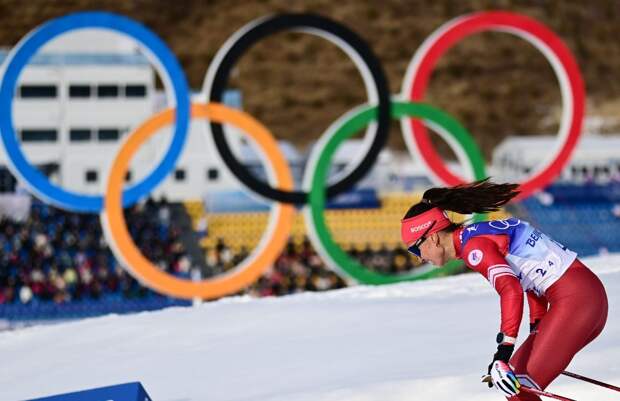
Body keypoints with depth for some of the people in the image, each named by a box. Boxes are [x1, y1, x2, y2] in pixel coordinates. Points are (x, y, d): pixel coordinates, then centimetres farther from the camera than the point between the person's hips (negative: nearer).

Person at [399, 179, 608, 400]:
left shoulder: (473, 246, -12)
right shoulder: (480, 233, 17)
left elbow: (511, 291, -25)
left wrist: (504, 350, -26)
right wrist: (537, 331, 23)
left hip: (573, 297, -10)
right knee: (515, 376, 14)